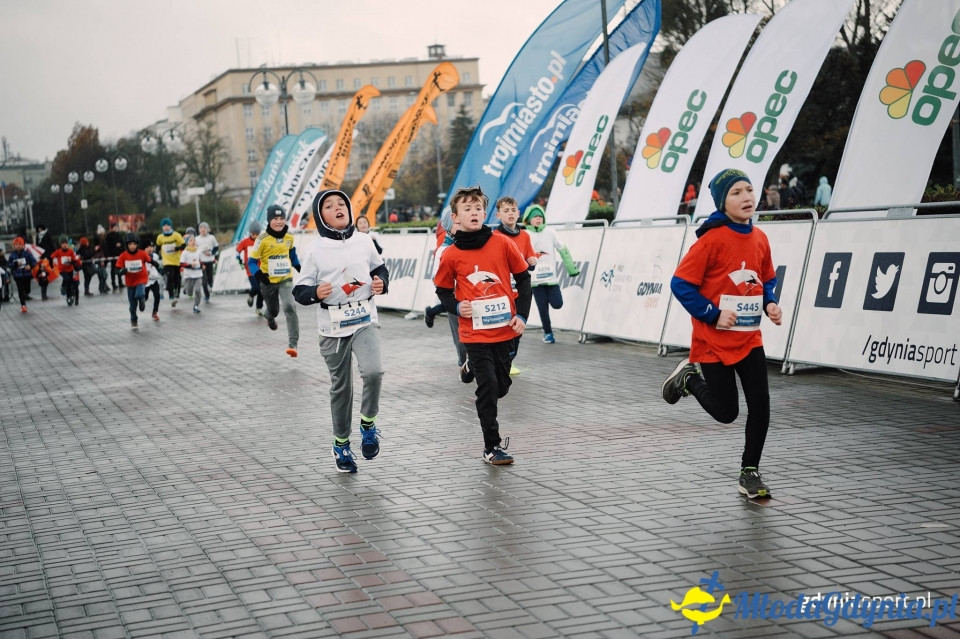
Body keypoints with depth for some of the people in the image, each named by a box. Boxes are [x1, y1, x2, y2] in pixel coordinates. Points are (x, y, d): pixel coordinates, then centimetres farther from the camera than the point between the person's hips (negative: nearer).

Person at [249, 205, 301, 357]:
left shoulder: (289, 237, -2)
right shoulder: (263, 239, -15)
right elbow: (252, 261, -11)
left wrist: (298, 266, 12)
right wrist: (259, 274, -27)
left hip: (286, 280, 1)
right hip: (269, 282, -1)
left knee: (289, 307, -22)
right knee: (273, 310, 19)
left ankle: (293, 344, -24)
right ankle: (270, 318, 61)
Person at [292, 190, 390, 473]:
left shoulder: (364, 241, 2)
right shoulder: (316, 250, -3)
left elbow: (379, 268, 19)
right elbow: (300, 290, 0)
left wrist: (382, 282, -2)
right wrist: (315, 293, -21)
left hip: (365, 320, 0)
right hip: (332, 326, 0)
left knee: (372, 371, -23)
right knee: (340, 386, 8)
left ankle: (368, 423, 2)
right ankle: (341, 443, 26)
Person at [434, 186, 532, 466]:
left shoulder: (502, 243, -4)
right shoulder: (451, 255, -5)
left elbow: (523, 278, 5)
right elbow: (443, 290, 8)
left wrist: (521, 314, -2)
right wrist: (456, 307, -11)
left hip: (505, 329, 2)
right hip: (475, 333, -2)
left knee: (502, 386, 13)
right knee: (488, 386, -8)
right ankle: (492, 446, 5)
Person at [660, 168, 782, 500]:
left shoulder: (759, 239, 2)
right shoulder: (712, 239, -16)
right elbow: (681, 284, -14)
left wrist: (770, 304, -2)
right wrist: (714, 314, -18)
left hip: (749, 339, 5)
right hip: (714, 342, -5)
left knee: (760, 406, -1)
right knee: (726, 412, 3)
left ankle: (750, 473, 16)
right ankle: (689, 378, 31)